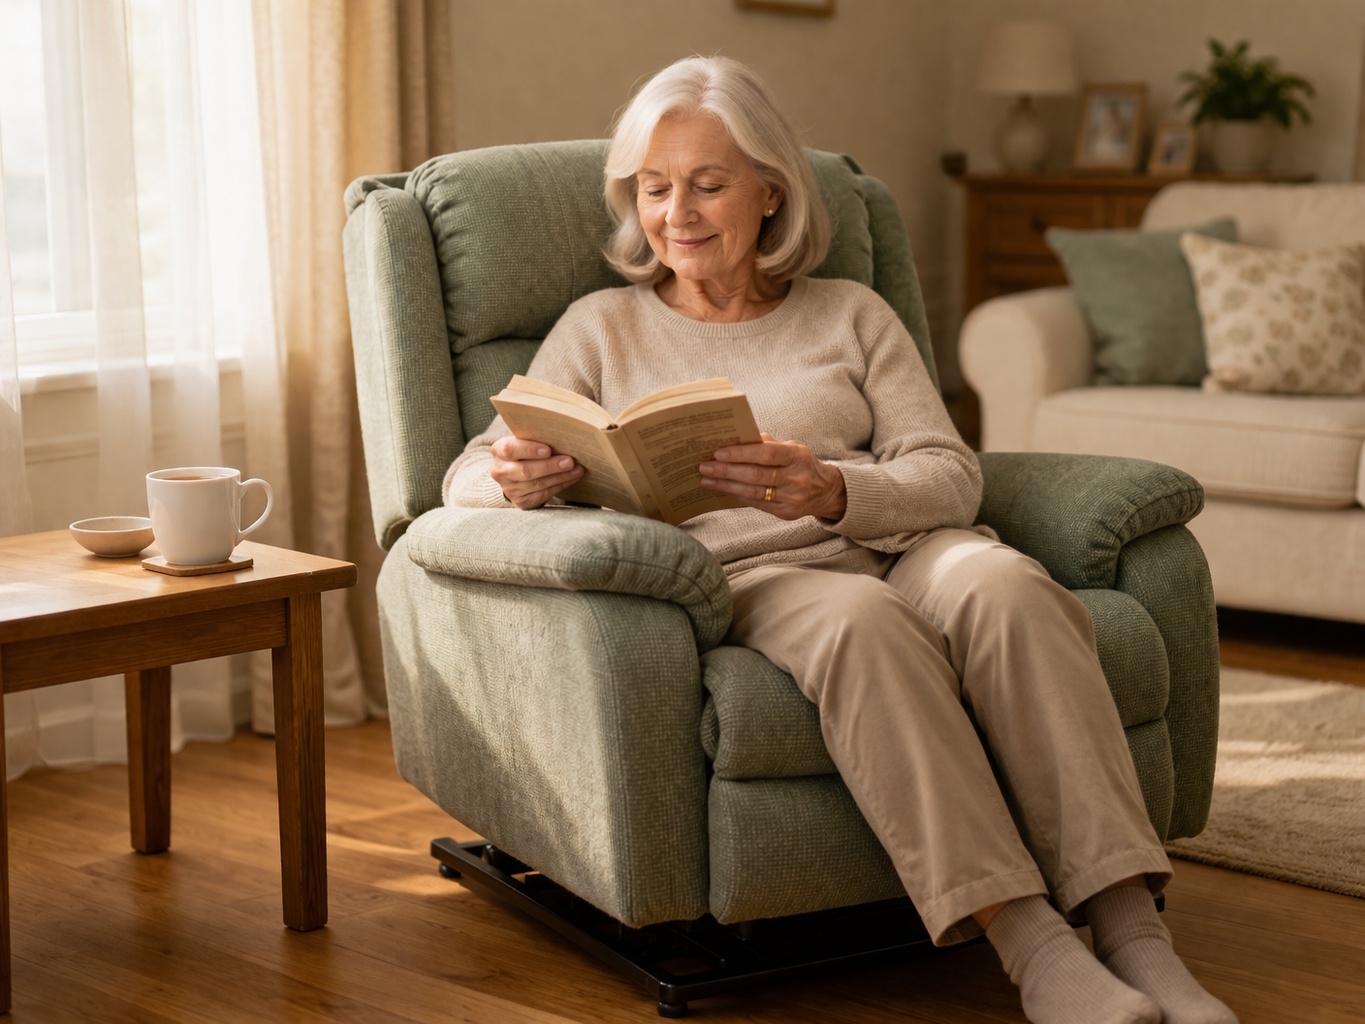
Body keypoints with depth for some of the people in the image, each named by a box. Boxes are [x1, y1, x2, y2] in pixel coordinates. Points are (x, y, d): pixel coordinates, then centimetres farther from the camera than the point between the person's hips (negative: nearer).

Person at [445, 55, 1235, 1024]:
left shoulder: (853, 315, 21)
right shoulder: (602, 328, 19)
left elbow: (952, 476, 7)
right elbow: (465, 480, 9)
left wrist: (834, 492, -16)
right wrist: (513, 479, -18)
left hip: (895, 547, 2)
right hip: (734, 581, -2)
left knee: (1004, 585, -34)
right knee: (862, 619, -37)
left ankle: (1129, 928, -38)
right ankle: (1030, 945, -43)